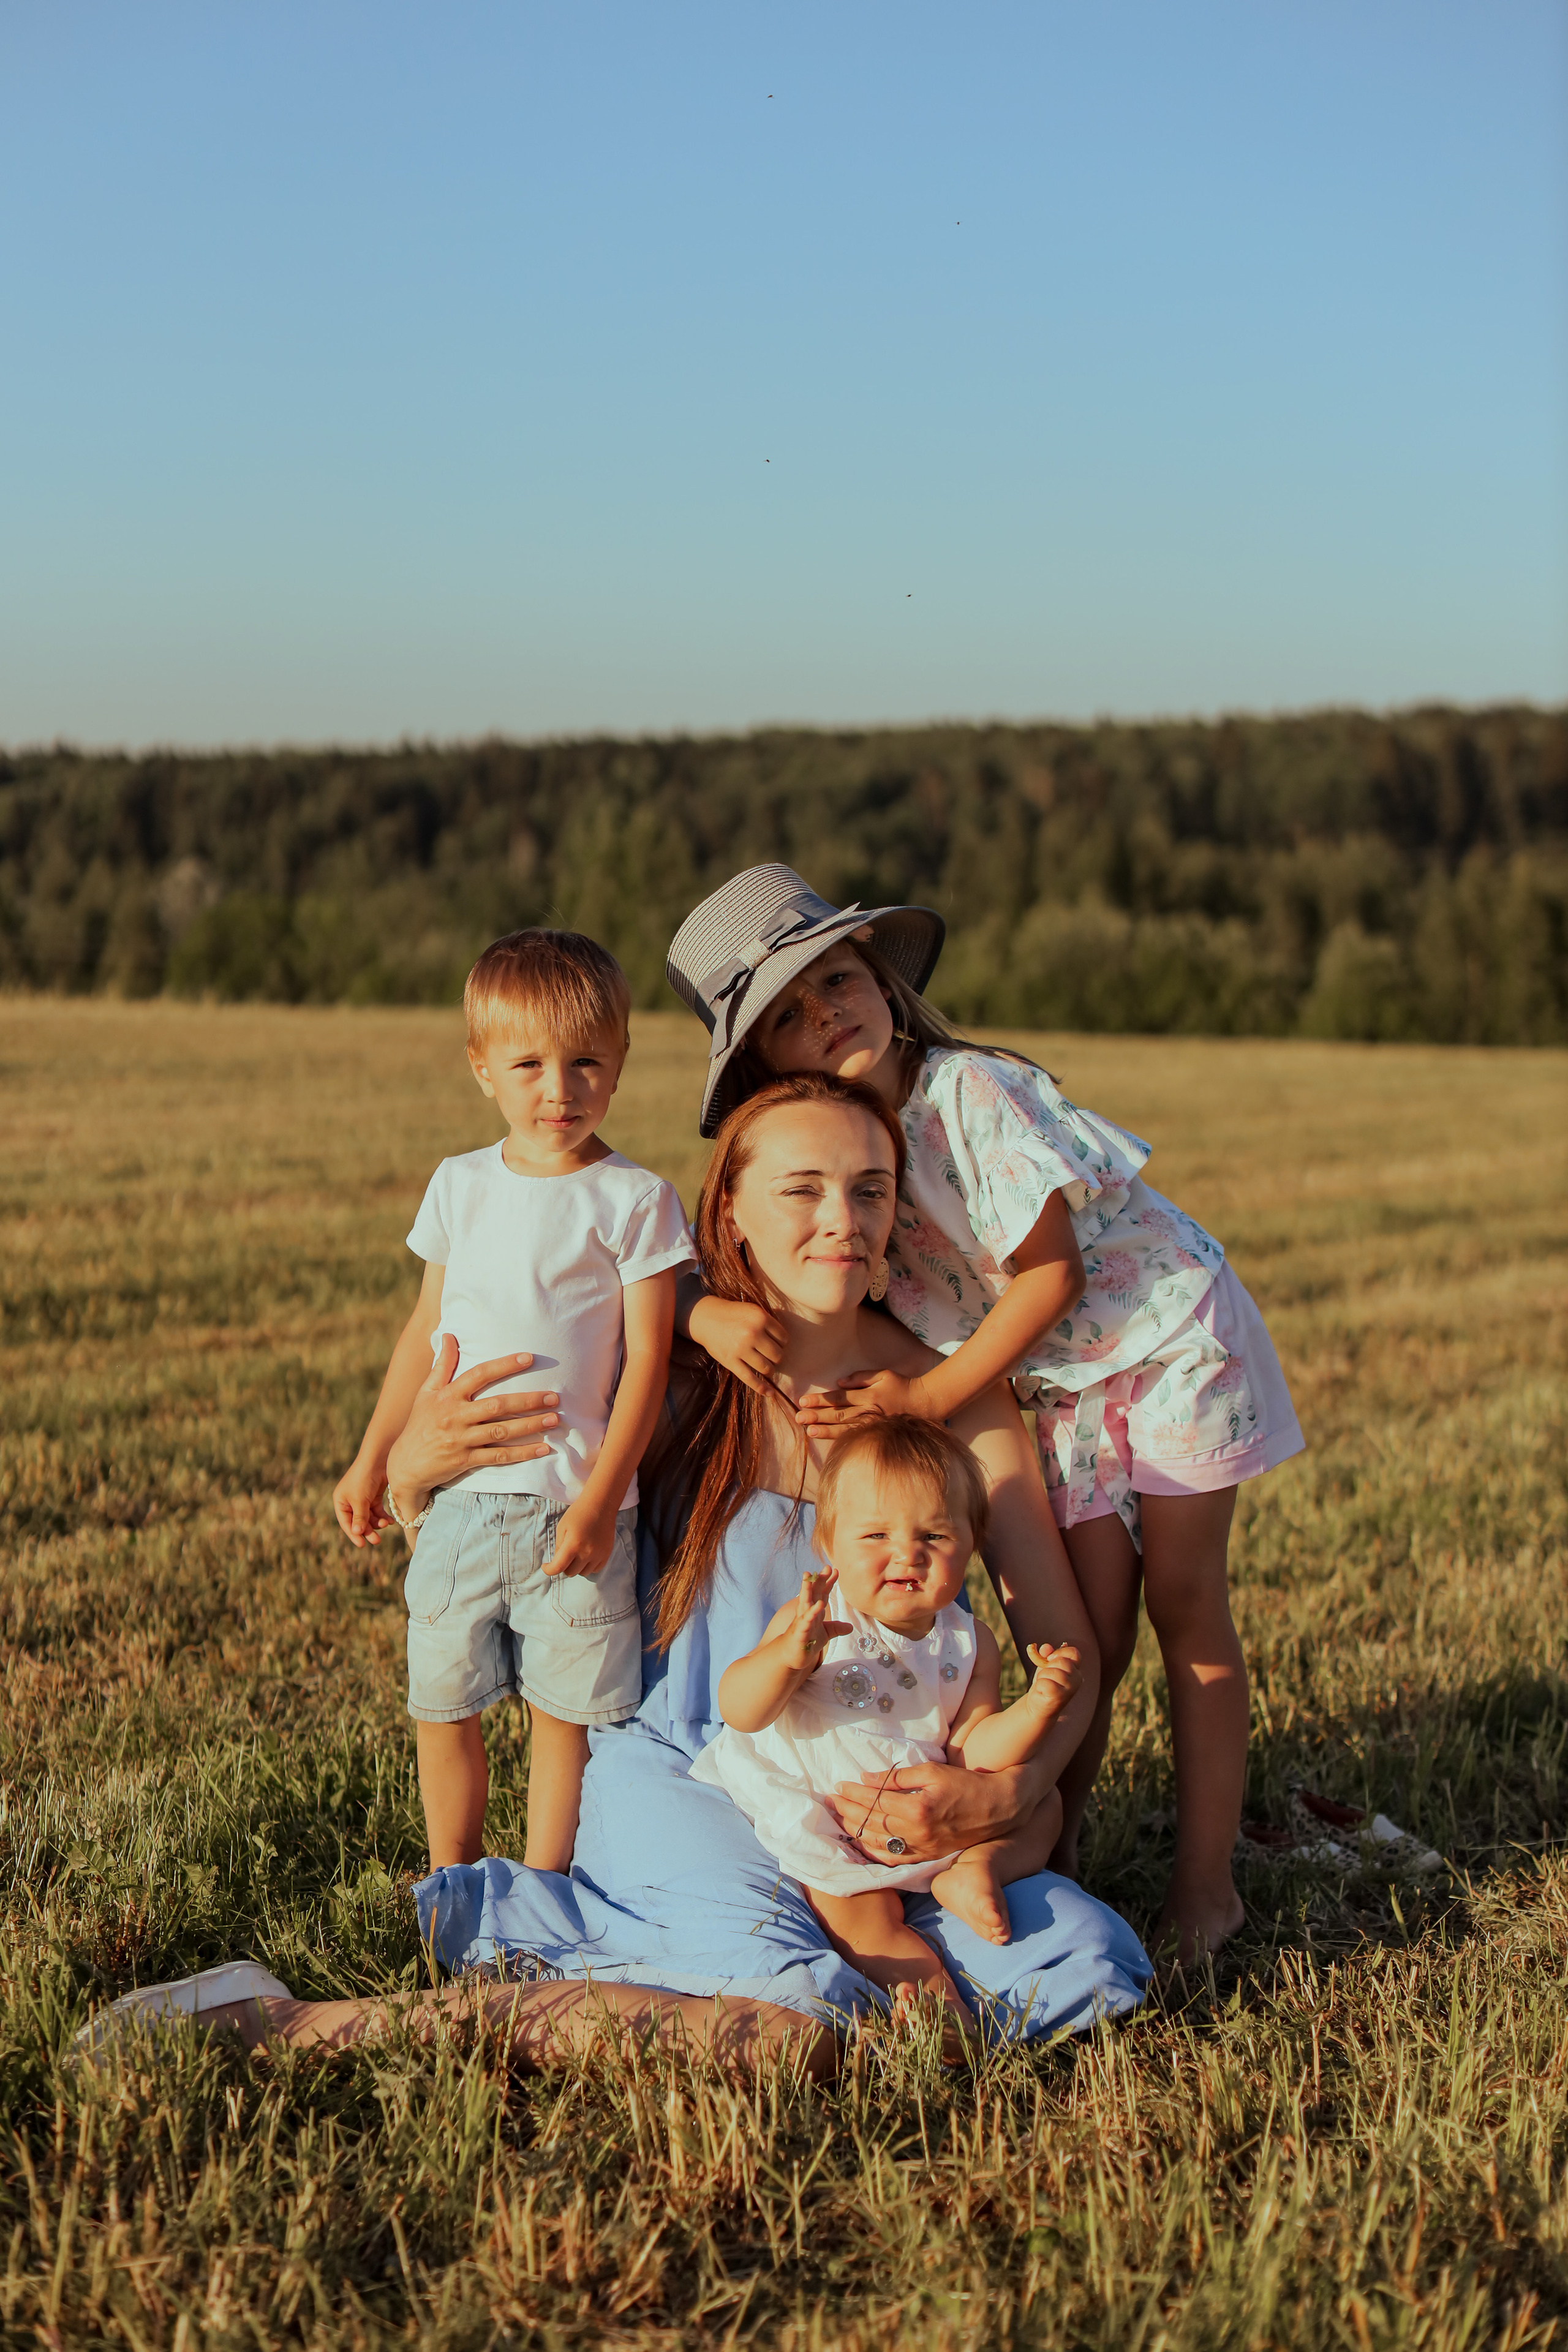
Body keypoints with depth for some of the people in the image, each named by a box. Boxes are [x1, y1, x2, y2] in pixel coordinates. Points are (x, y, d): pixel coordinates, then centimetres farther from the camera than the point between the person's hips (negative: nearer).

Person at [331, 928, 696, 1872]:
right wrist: (374, 1462, 17)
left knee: (564, 1708, 4)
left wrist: (599, 1499, -14)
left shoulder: (635, 1201, -6)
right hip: (456, 1497, 4)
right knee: (444, 1705, 10)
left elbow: (647, 1359, -8)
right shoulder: (460, 1186, 8)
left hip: (570, 1505, -4)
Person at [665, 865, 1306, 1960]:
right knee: (1089, 1632, 0)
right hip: (1059, 1387, 5)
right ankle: (1052, 1847, 16)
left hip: (1166, 1333, -5)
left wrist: (931, 1398, -24)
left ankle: (1206, 1880, 9)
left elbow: (1051, 1274, -25)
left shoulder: (966, 1093, -27)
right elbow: (719, 1257, -6)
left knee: (1184, 1607, 1)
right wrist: (710, 1308, -30)